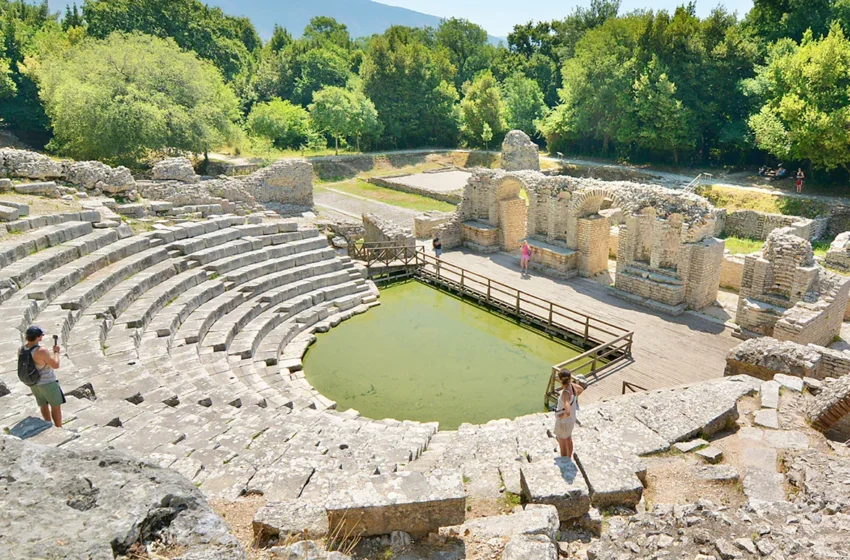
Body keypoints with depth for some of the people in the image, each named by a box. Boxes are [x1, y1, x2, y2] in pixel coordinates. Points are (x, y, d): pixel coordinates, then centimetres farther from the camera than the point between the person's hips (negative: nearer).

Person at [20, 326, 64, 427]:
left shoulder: (21, 350, -7)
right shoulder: (41, 351, -30)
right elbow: (56, 365, -22)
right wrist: (56, 352, -10)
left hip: (33, 383, 7)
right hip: (48, 383, -7)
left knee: (44, 405, 22)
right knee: (56, 406, 10)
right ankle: (59, 429, 19)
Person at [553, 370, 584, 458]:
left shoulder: (565, 393, -36)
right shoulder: (571, 385, -12)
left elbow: (567, 413, -45)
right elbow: (581, 389, 12)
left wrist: (562, 416, -24)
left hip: (564, 421, -9)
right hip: (571, 419, 9)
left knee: (562, 445, 14)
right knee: (568, 439, 30)